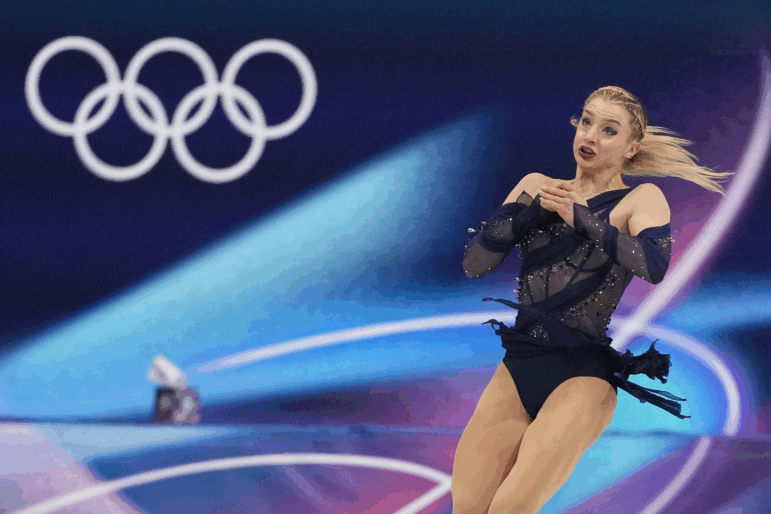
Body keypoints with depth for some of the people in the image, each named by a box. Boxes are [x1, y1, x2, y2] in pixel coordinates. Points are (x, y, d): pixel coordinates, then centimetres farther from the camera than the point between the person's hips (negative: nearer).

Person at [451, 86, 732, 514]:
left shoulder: (642, 199, 4)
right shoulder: (538, 187, 16)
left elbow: (655, 267, -18)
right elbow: (474, 262, 7)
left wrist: (580, 216, -10)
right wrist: (534, 209, -4)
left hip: (585, 374, -4)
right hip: (517, 366, 4)